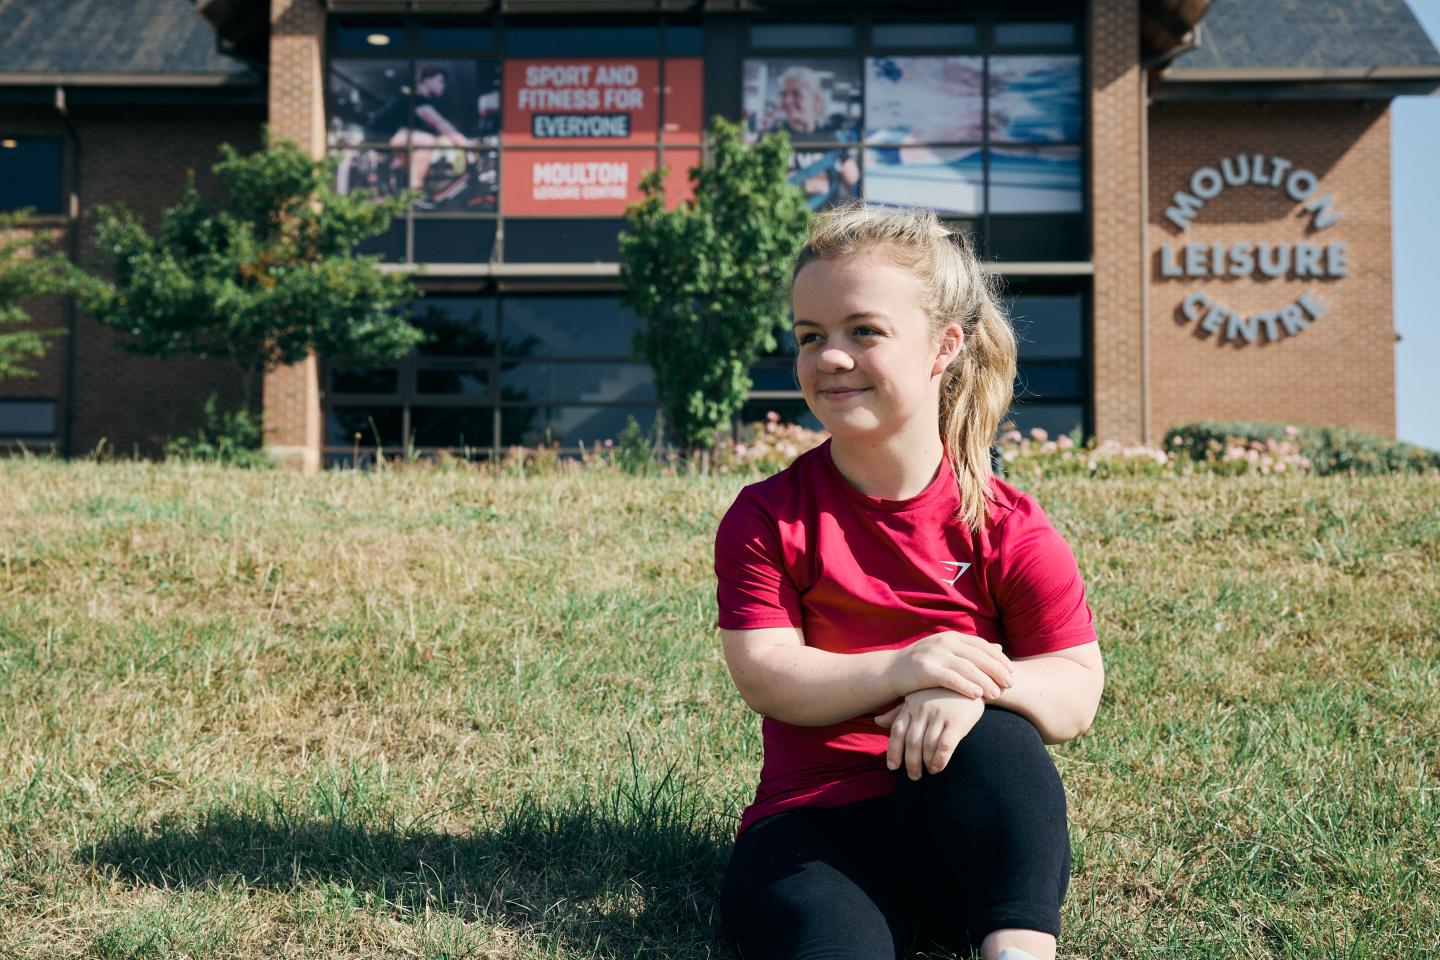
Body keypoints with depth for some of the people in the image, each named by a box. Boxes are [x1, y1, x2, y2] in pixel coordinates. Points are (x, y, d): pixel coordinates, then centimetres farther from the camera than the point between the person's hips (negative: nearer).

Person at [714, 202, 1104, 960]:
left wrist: (976, 684, -29)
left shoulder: (1005, 527, 0)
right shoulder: (765, 518, 1)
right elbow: (764, 677, -10)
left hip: (976, 833, 3)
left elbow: (1077, 692, -6)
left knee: (992, 737, -34)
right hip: (813, 822, -3)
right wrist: (898, 671, -29)